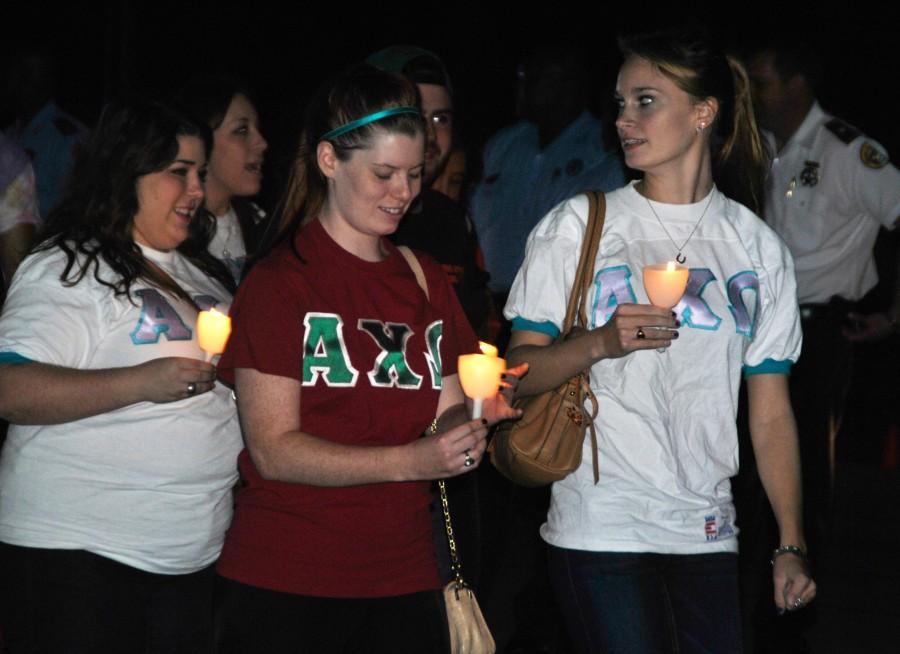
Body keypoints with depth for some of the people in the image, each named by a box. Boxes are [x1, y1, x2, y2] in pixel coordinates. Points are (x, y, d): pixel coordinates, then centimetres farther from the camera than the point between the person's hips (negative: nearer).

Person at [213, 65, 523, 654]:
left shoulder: (427, 282, 13)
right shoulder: (279, 282, -5)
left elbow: (440, 425, 12)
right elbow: (273, 450, -13)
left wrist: (474, 413, -10)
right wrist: (409, 461, -23)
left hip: (404, 581, 5)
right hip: (285, 584, -5)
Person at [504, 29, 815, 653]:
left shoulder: (759, 247, 7)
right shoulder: (576, 226, 1)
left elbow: (771, 412, 8)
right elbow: (519, 373, -1)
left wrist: (791, 545, 4)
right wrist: (600, 343, -19)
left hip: (707, 532, 3)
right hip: (601, 527, -2)